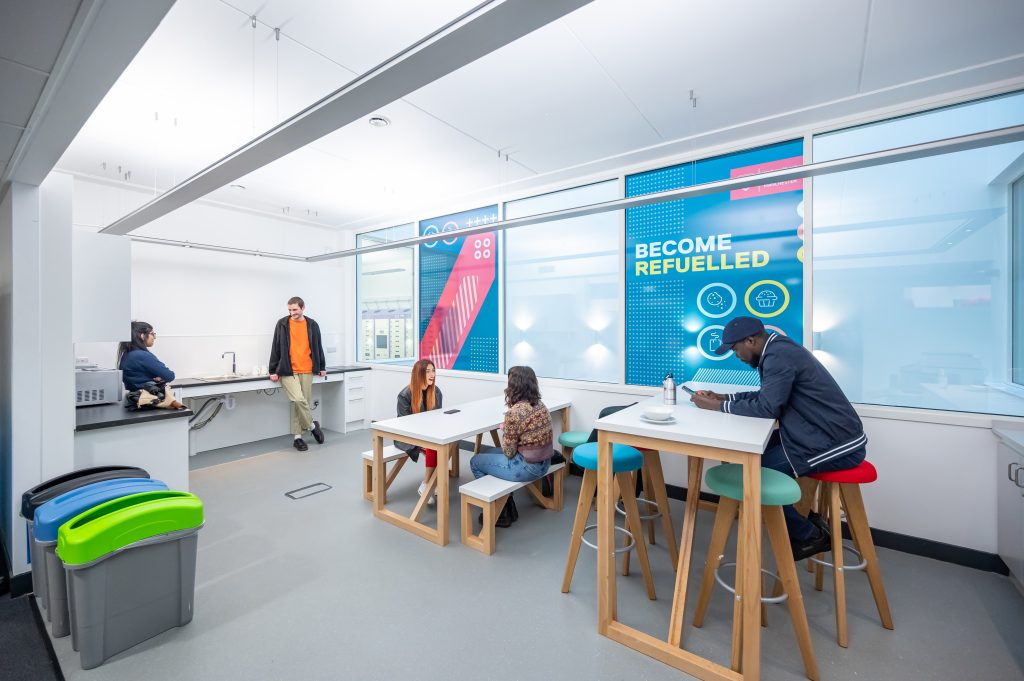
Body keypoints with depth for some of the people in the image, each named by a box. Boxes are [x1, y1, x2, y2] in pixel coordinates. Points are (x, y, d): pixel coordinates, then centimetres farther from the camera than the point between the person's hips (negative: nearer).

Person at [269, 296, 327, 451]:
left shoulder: (312, 324, 6)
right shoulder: (282, 324, 1)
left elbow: (318, 346, 14)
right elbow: (276, 348, 2)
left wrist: (322, 367, 15)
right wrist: (273, 370, -1)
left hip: (307, 371, 2)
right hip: (288, 370, -2)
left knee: (302, 402, 5)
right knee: (299, 400, -17)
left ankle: (297, 437, 16)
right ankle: (312, 426, 7)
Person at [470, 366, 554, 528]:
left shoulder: (514, 413, -24)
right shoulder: (540, 405, 2)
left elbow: (508, 452, -15)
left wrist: (504, 431, 0)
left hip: (526, 467, -8)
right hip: (543, 463, 8)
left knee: (476, 462, 12)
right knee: (485, 452, 24)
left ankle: (501, 513, 22)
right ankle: (508, 509, 28)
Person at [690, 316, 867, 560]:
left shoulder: (779, 355, -21)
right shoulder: (778, 349, 11)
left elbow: (767, 407, -25)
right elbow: (765, 395, 18)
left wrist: (717, 407, -15)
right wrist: (722, 397, 9)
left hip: (837, 445, -10)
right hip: (831, 435, 10)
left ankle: (809, 535, 11)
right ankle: (806, 520, 19)